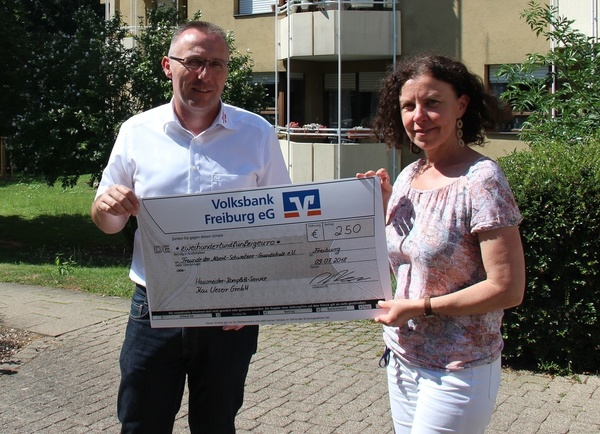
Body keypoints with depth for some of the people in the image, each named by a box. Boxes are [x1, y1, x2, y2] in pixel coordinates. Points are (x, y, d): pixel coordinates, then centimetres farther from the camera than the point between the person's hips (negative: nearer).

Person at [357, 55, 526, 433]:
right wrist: (385, 205, 0)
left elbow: (508, 289, -20)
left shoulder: (481, 179, -17)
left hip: (457, 371, -7)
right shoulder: (408, 177, 5)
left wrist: (417, 307, -18)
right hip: (402, 360, 7)